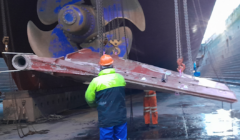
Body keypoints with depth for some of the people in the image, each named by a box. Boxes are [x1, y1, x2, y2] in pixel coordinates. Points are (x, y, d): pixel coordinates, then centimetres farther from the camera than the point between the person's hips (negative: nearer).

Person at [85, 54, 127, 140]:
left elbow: (89, 98, -1)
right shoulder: (120, 77, 1)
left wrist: (94, 104, 20)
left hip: (106, 119, -3)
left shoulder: (96, 81, -10)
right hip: (121, 117, 3)